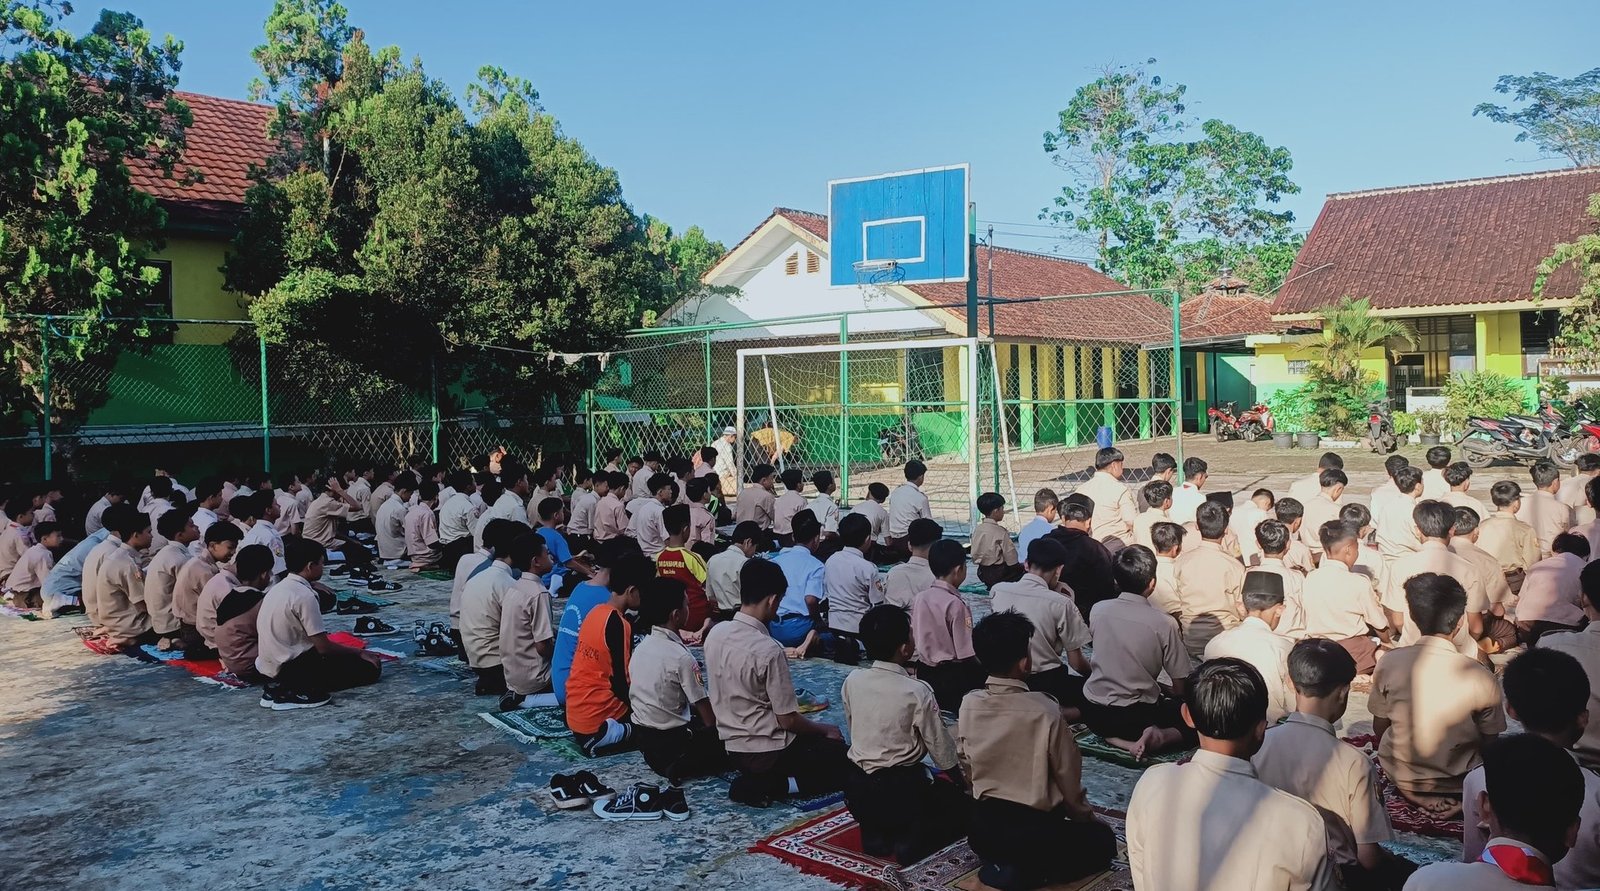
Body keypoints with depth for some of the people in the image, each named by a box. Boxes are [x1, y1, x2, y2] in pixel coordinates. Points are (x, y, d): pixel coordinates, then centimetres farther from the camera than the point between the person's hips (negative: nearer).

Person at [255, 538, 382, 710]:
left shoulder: (278, 588, 9)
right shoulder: (305, 596, -19)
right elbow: (323, 647, -17)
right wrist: (361, 653, -3)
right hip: (291, 668, -9)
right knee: (370, 668, -6)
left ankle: (282, 686, 7)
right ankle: (297, 691, -11)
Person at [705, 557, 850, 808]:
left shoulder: (716, 633, -4)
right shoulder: (769, 650, -26)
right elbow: (788, 720, -19)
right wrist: (825, 730, 0)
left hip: (733, 746, 8)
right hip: (767, 753, -8)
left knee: (814, 739, 29)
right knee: (849, 761, 10)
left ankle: (760, 780, 7)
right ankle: (774, 785, -5)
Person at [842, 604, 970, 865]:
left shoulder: (852, 681, -4)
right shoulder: (917, 692, -18)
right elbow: (942, 749, -8)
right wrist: (960, 781, 10)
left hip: (857, 792, 5)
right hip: (902, 789, -5)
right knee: (962, 806, 19)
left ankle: (875, 834, 10)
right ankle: (912, 841, -4)